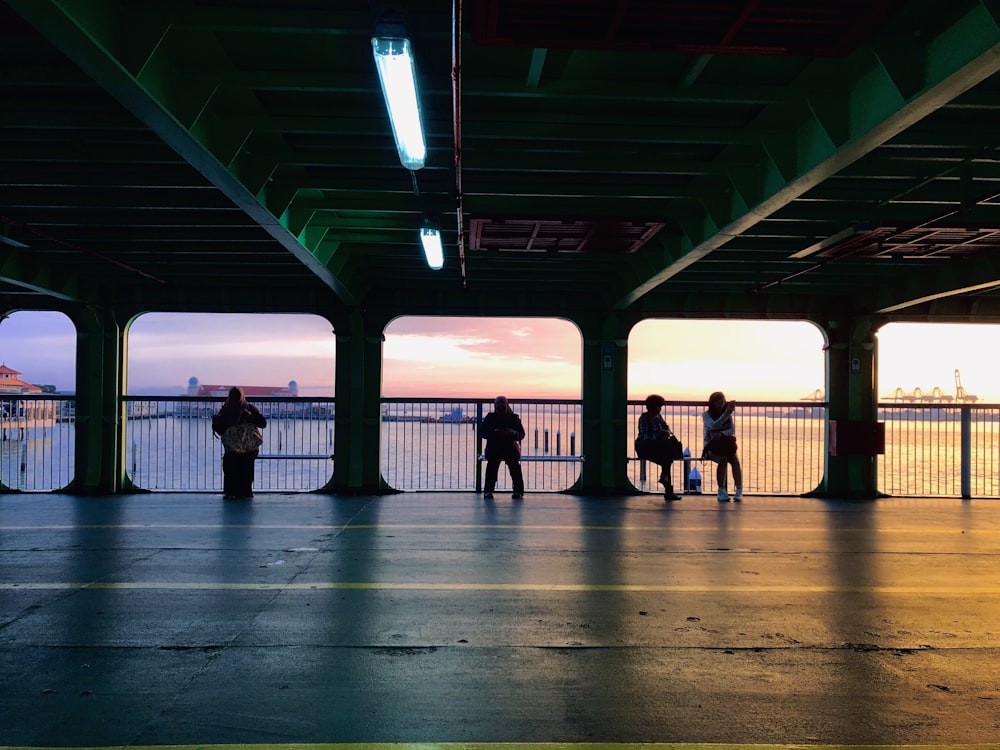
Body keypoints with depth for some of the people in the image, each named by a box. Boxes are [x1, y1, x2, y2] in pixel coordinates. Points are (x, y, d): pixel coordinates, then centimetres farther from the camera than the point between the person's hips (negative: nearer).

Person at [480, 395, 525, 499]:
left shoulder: (514, 418, 4)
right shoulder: (490, 418, 4)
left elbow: (521, 434, 0)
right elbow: (482, 432, -4)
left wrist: (513, 433, -23)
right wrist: (493, 432, -23)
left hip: (510, 449, 0)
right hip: (494, 450, 0)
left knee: (515, 470, -13)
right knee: (491, 470, -15)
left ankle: (518, 491, -9)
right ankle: (488, 491, -10)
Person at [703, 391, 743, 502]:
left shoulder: (728, 415, 8)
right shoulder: (706, 415, -2)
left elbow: (732, 430, -4)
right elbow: (714, 426, -23)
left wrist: (722, 434, -26)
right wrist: (726, 413, -32)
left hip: (726, 445, 3)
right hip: (711, 447, -3)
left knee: (735, 460, -28)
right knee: (723, 460, -33)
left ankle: (739, 491, -29)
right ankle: (721, 492, -27)